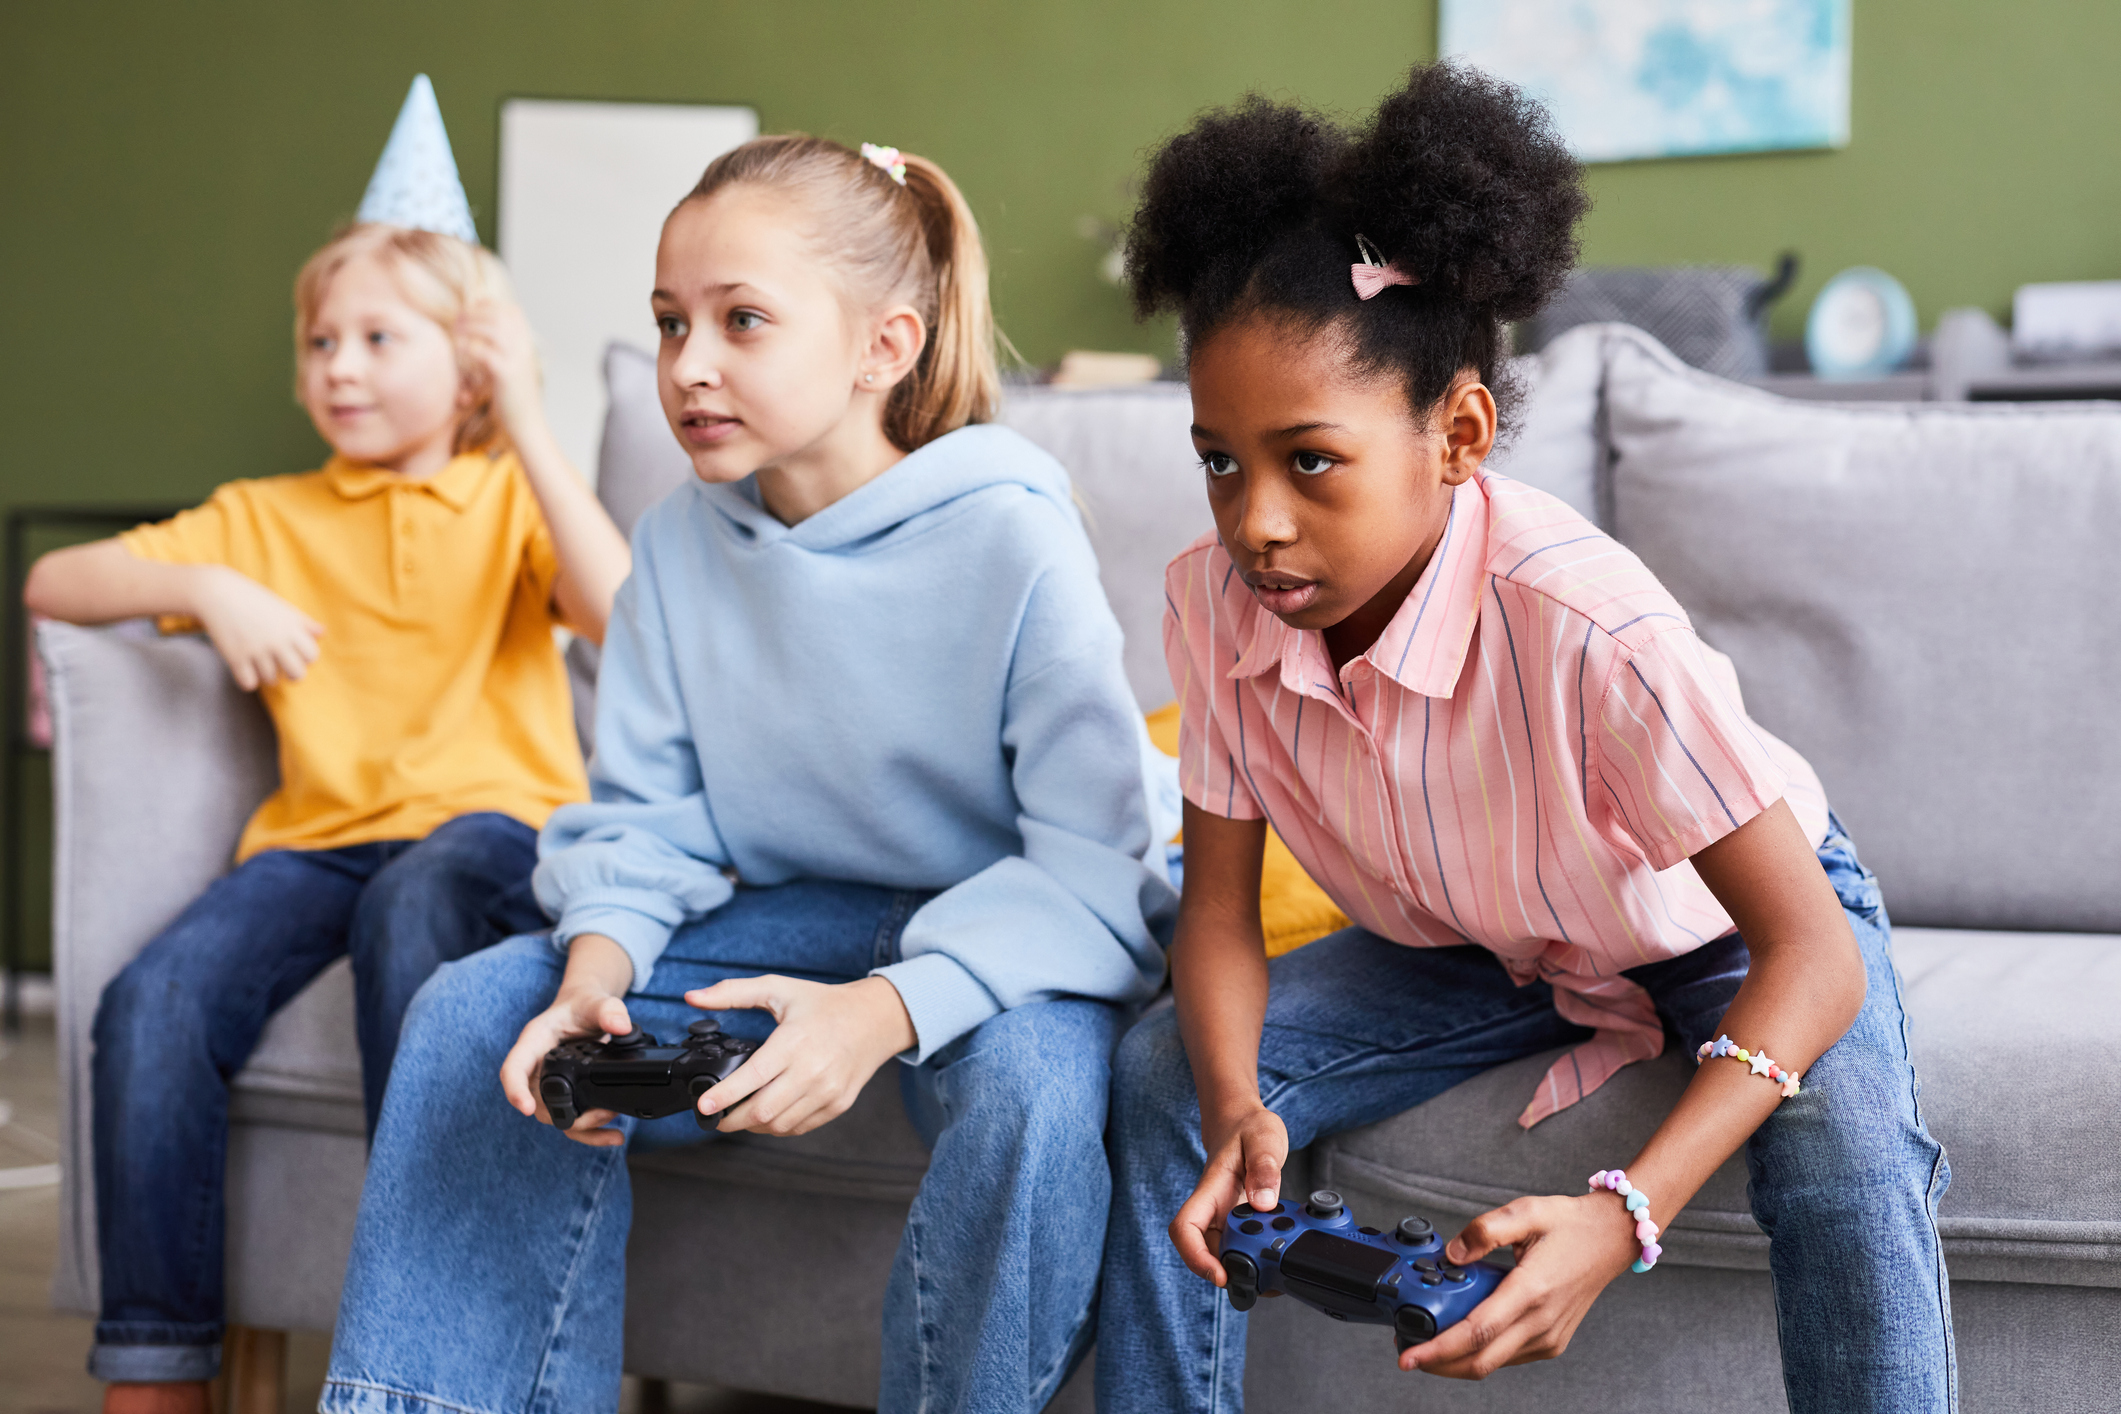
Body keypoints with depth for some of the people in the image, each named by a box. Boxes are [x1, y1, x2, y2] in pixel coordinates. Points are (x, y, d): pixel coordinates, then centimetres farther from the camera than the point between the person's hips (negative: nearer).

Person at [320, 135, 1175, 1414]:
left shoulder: (1012, 543, -18)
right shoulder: (681, 545, -1)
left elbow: (1093, 873, -22)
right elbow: (644, 818, 4)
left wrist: (884, 1012, -37)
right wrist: (598, 971, -20)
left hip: (1003, 947, -5)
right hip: (790, 917, 5)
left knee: (1031, 1077, -38)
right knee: (479, 1013, -11)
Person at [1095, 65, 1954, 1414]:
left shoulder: (1588, 624, -38)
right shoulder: (1216, 602, -24)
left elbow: (1812, 951, -36)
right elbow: (1220, 900, -12)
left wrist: (1624, 1216, -49)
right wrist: (1235, 1110, -35)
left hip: (1726, 924, -4)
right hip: (1471, 947, 4)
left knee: (1847, 1158, -33)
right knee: (1167, 1078, -14)